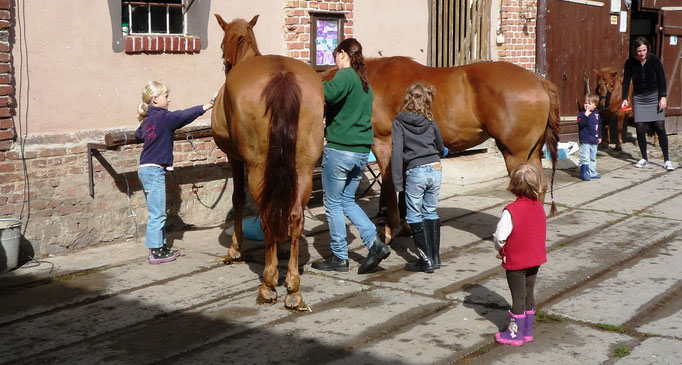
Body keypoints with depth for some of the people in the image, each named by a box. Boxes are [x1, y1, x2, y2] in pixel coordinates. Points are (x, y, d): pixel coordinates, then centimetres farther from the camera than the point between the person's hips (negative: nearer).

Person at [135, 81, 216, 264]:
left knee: (157, 213, 16)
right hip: (154, 170, -10)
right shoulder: (163, 117, -13)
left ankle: (161, 247, 23)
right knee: (157, 214, -5)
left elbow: (138, 135, 32)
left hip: (146, 170, 10)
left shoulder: (147, 121, 14)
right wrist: (208, 106, -22)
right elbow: (184, 115, -22)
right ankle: (156, 253, -1)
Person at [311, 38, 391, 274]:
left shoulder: (346, 75, -11)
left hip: (339, 150, -8)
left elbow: (330, 93, -32)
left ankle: (339, 257, 13)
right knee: (347, 201, 19)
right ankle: (374, 243, 4)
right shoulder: (365, 83, 16)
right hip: (362, 151, 8)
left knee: (333, 203, 6)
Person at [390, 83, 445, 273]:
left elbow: (397, 153, -9)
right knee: (431, 213, 16)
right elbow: (441, 149, 18)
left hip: (415, 172, -4)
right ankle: (435, 257, 18)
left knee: (414, 216, 6)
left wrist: (397, 182, -7)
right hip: (435, 169, 4)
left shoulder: (399, 123, -3)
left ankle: (426, 260, 2)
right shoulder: (430, 123, 7)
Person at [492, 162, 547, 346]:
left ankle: (515, 334, 17)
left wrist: (500, 249, 2)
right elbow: (542, 232, 7)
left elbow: (500, 236, -20)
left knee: (518, 297, 6)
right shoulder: (539, 206, -4)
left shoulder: (511, 211, -24)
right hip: (535, 259, 6)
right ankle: (527, 331, 27)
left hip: (516, 262, -6)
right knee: (529, 295, 17)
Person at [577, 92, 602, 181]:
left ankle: (592, 172, 26)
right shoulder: (582, 114, -9)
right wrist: (586, 115, -34)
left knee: (593, 158, 16)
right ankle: (584, 173, -1)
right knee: (585, 158, -8)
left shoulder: (596, 114, 8)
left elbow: (599, 126, 19)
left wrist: (599, 136, 19)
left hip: (594, 141, 6)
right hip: (585, 141, -6)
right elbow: (580, 123, -27)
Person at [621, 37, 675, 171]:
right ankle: (644, 159, 12)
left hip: (654, 97, -2)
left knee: (660, 127, -6)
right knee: (640, 129, -3)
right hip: (639, 99, 2)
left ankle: (666, 160, -2)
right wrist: (625, 99, -14)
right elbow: (626, 81, -4)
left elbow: (662, 79, -5)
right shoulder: (630, 63, -6)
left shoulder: (654, 60, -10)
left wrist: (663, 97, -10)